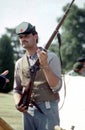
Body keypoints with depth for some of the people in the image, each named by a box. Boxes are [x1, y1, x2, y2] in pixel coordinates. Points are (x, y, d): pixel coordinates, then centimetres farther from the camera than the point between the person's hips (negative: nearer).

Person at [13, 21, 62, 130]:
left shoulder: (51, 57, -2)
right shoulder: (19, 63, 12)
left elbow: (56, 87, -10)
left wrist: (44, 65, -20)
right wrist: (18, 103, -4)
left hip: (47, 110, -4)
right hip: (27, 111, 4)